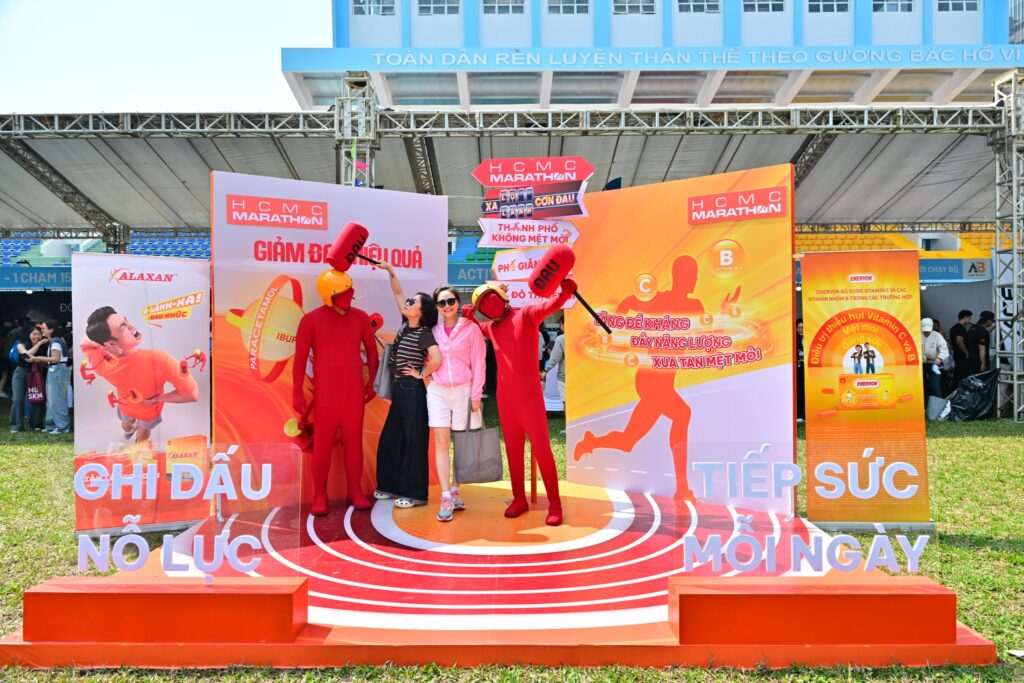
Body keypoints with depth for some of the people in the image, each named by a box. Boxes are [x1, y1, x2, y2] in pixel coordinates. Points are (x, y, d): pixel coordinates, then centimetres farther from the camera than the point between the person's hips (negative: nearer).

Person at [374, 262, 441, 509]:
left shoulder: (424, 333, -14)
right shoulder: (406, 324, 7)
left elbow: (437, 359, -28)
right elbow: (398, 294, 15)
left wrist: (422, 375, -15)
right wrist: (390, 271, 9)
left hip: (414, 390, -9)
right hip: (400, 389, 9)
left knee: (414, 440, -3)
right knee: (390, 438, 12)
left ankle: (416, 494, 4)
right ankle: (392, 486, 23)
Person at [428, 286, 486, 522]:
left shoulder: (471, 328, -2)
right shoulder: (433, 330, 7)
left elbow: (479, 363, -3)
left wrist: (476, 395, -7)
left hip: (463, 390, -2)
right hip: (437, 390, 2)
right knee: (441, 442, -4)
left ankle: (455, 491, 18)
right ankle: (445, 498, -4)